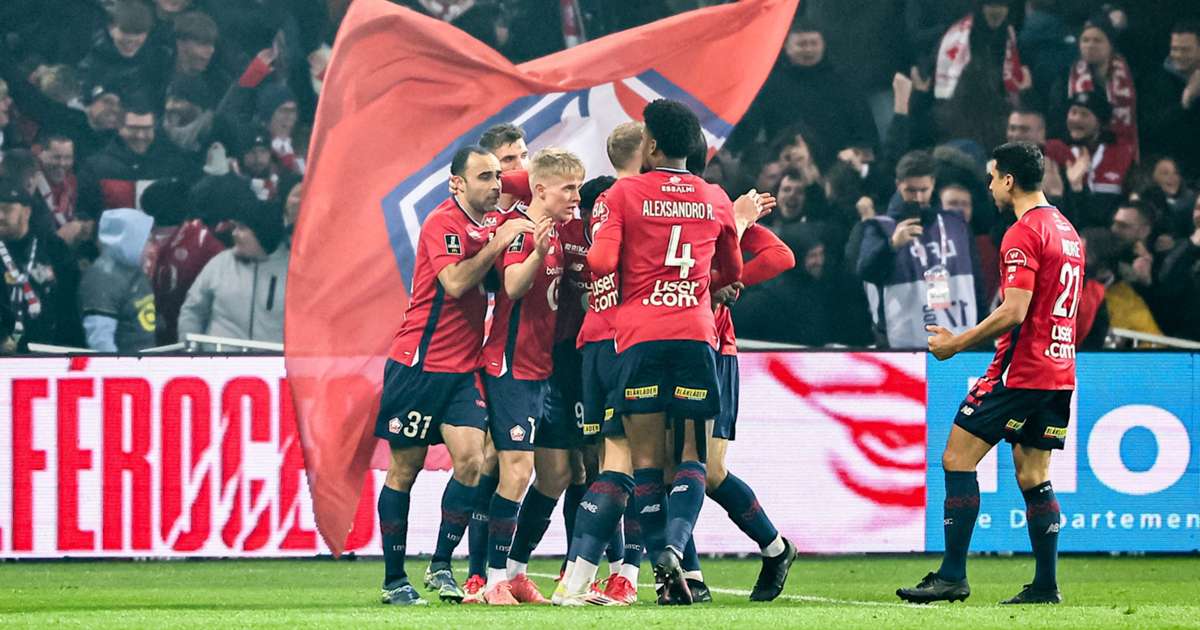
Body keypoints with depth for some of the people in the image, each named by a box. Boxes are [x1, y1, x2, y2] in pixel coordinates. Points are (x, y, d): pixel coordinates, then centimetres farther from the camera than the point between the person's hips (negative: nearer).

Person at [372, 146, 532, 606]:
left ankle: (441, 567, 2)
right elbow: (455, 282, -24)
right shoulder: (442, 224, -12)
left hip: (463, 369, 6)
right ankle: (394, 580, 8)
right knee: (405, 468, 1)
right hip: (419, 364, -6)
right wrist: (498, 244, -23)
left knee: (470, 461, -9)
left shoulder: (489, 228, 10)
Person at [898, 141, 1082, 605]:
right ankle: (1046, 584, 5)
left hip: (1021, 371, -9)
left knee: (957, 459, -5)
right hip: (1059, 371, 9)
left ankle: (952, 575, -9)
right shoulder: (1066, 231, 16)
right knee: (1033, 476, 10)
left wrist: (957, 343, -12)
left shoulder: (1023, 234, -13)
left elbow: (1014, 313, -20)